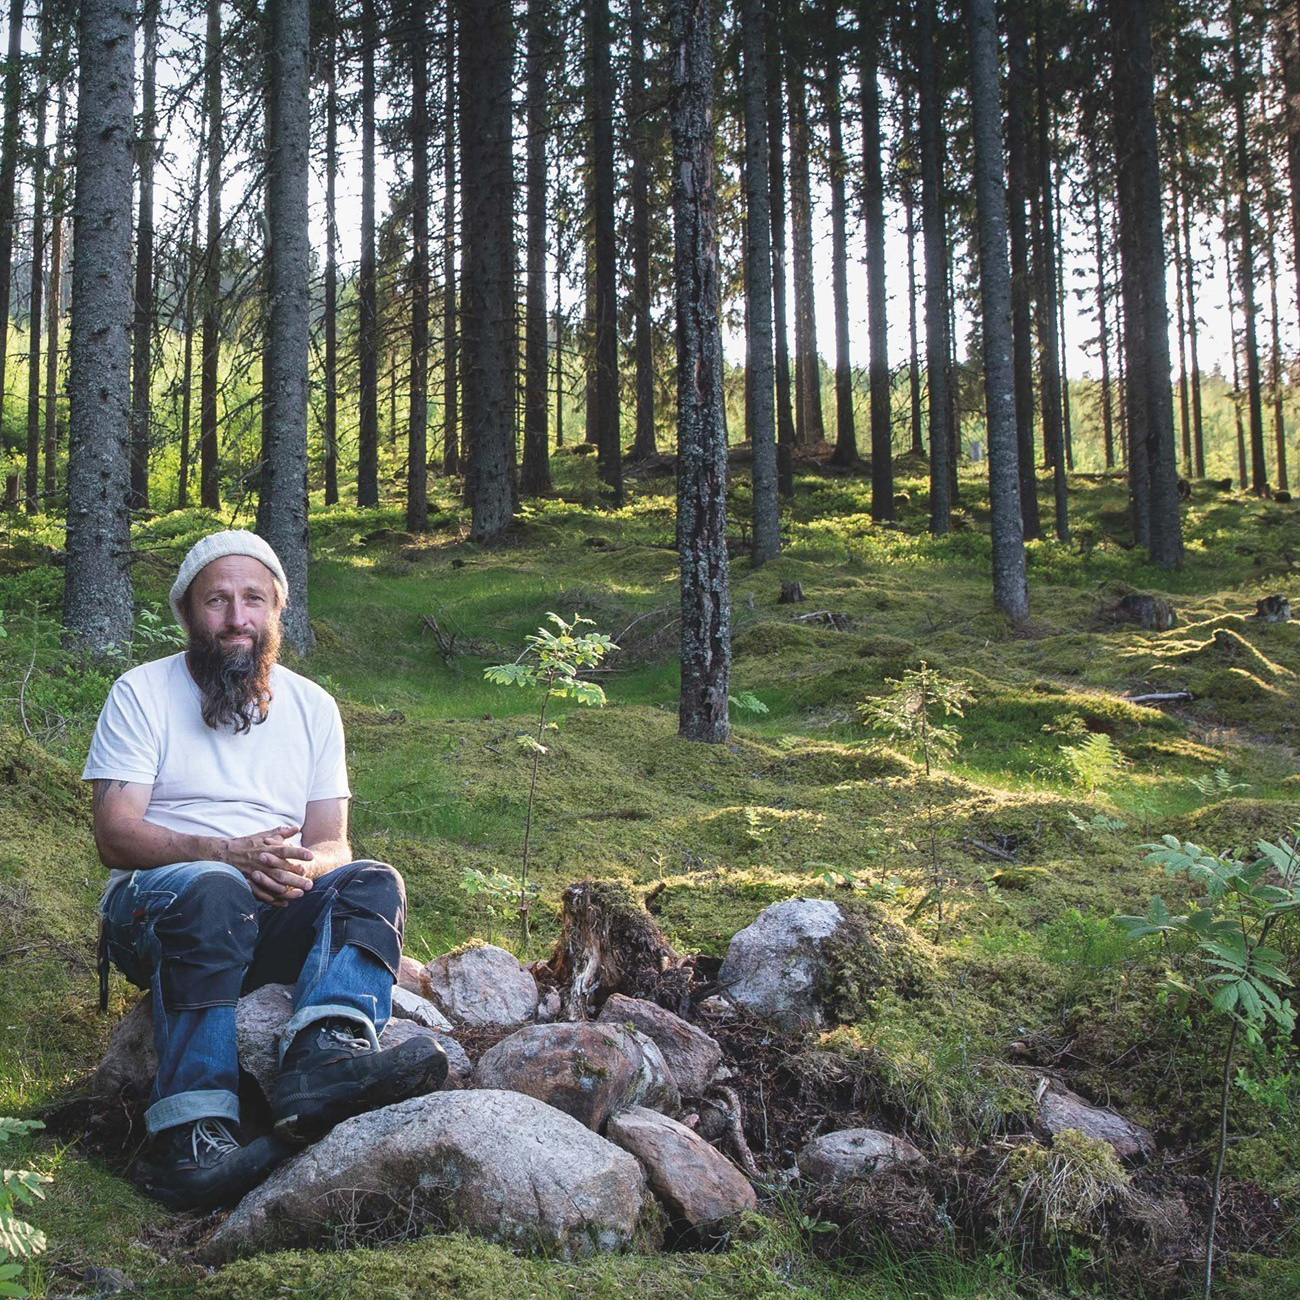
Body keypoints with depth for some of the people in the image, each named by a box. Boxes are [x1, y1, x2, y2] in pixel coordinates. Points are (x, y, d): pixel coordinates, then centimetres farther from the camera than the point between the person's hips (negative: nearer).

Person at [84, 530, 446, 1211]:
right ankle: (191, 1134, -46)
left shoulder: (312, 706, 14)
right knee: (213, 893, -37)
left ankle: (323, 1054, -53)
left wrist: (304, 867, -18)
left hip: (273, 919, 4)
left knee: (375, 884, -25)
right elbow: (115, 835, -8)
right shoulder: (142, 692, 3)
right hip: (154, 909, -3)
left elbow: (330, 844, 8)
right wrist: (230, 853, -25)